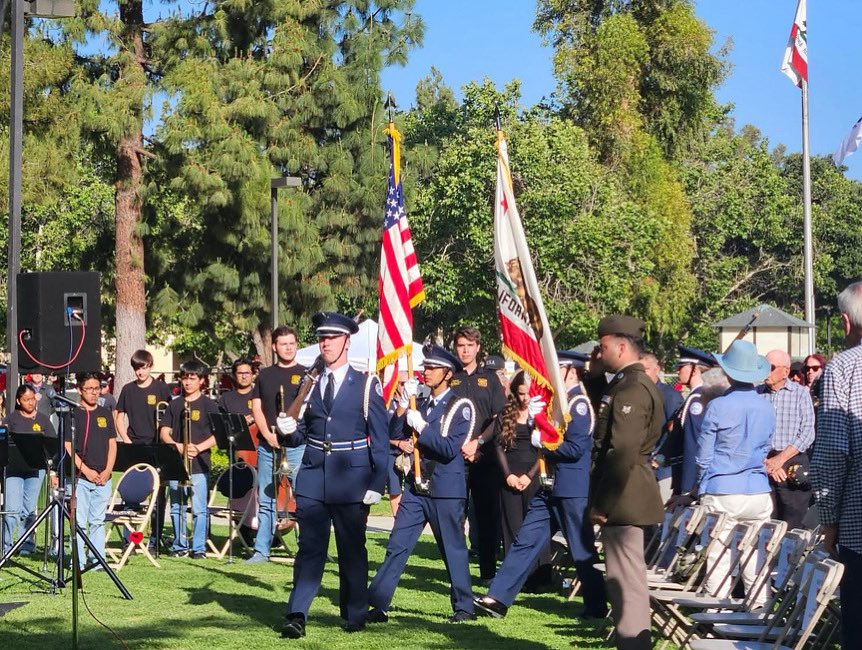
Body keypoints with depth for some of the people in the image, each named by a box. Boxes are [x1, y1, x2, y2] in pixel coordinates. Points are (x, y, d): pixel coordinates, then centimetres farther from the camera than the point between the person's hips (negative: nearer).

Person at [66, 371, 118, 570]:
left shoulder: (105, 414, 11)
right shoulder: (72, 414, -1)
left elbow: (112, 444, 11)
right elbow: (67, 445, -6)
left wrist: (108, 470, -3)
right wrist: (85, 469, -13)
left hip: (103, 477, 4)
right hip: (80, 477, -4)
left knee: (98, 521, 8)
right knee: (79, 521, -3)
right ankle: (78, 562, 0)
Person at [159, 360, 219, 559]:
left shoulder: (208, 405, 2)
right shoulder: (175, 404, 13)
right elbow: (164, 432, 9)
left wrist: (198, 448, -17)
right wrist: (177, 446, -10)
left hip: (199, 464, -4)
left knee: (199, 509, -5)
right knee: (177, 508, 7)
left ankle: (199, 548, 0)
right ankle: (179, 546, 16)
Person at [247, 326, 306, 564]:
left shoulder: (306, 374, 4)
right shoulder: (265, 375, 14)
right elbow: (257, 408, 10)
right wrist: (268, 434, -5)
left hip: (297, 445, -4)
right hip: (267, 445, 4)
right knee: (266, 501, 7)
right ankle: (261, 550, 12)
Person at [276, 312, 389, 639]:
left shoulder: (366, 385, -2)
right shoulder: (310, 384, 10)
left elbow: (380, 438, -4)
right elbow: (301, 435, 13)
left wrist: (377, 483, -8)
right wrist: (289, 431, -11)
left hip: (351, 479, -3)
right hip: (313, 478, 3)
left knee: (352, 550, 7)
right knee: (309, 547, -2)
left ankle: (355, 615, 19)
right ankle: (296, 615, -6)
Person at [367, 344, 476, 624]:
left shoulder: (460, 407, -5)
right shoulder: (420, 404, 14)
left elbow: (450, 449, -15)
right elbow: (396, 436, 4)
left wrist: (421, 427, -17)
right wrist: (403, 404, -5)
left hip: (446, 489, -5)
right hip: (416, 487, 5)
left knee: (454, 549, 4)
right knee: (397, 547, 1)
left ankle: (464, 606, 16)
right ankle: (377, 606, 0)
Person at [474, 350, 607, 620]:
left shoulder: (579, 403, -14)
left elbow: (575, 448, -22)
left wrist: (541, 441, -13)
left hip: (572, 489, -9)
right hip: (551, 487, 9)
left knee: (582, 551, 1)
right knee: (526, 540, 5)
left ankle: (597, 607, 14)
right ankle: (497, 600, 3)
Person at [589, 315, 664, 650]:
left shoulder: (631, 389, -17)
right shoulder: (633, 384, 16)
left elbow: (622, 452, -23)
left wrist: (602, 503, -19)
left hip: (623, 497, -11)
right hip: (627, 498, 11)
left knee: (625, 581, -7)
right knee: (628, 579, 16)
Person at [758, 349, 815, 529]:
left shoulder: (800, 394, 3)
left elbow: (808, 433, -3)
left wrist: (780, 459, -10)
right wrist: (766, 462, -8)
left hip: (793, 466, -1)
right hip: (762, 466, 1)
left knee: (791, 527, -4)